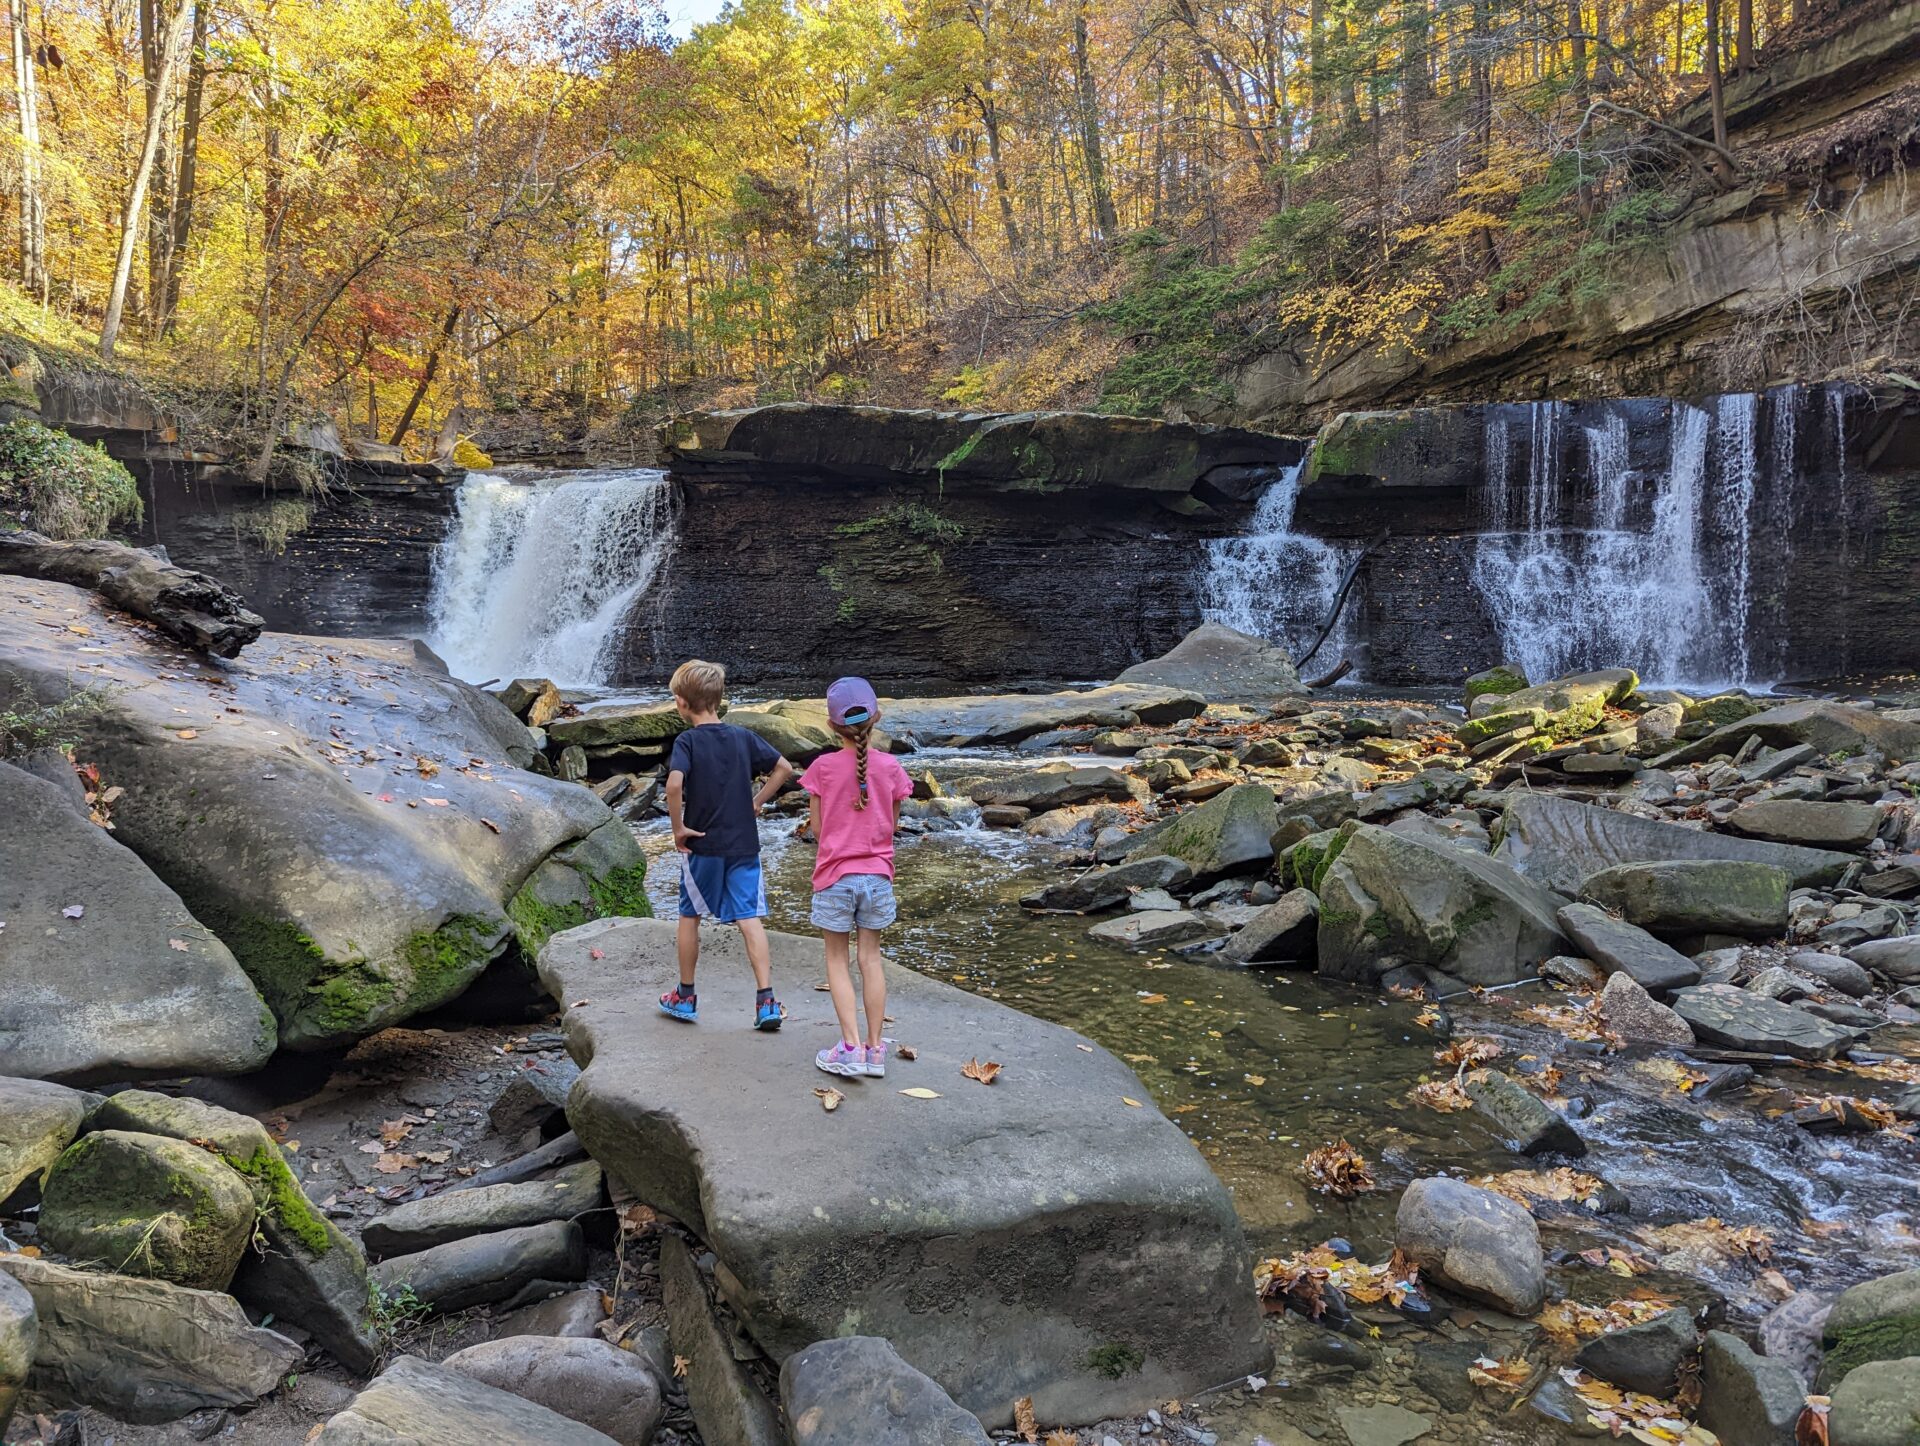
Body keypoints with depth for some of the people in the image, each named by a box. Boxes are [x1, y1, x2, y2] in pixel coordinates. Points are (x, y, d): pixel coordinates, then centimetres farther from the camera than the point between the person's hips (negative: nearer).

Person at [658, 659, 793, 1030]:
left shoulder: (687, 741, -10)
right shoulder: (743, 737, 3)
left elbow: (674, 784, -26)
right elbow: (784, 768, 6)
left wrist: (678, 828, -14)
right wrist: (756, 803, 10)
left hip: (701, 845, -3)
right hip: (744, 844, 3)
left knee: (690, 917, 15)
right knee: (750, 920, 2)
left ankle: (685, 997, 26)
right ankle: (766, 1000, -5)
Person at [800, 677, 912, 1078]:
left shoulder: (823, 767, -9)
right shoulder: (890, 767, -4)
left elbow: (816, 828, -4)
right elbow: (892, 826, 4)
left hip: (835, 875, -2)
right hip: (877, 875, 2)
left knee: (837, 960, 9)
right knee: (871, 958, 11)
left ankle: (851, 1046, 2)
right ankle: (875, 1048, 15)